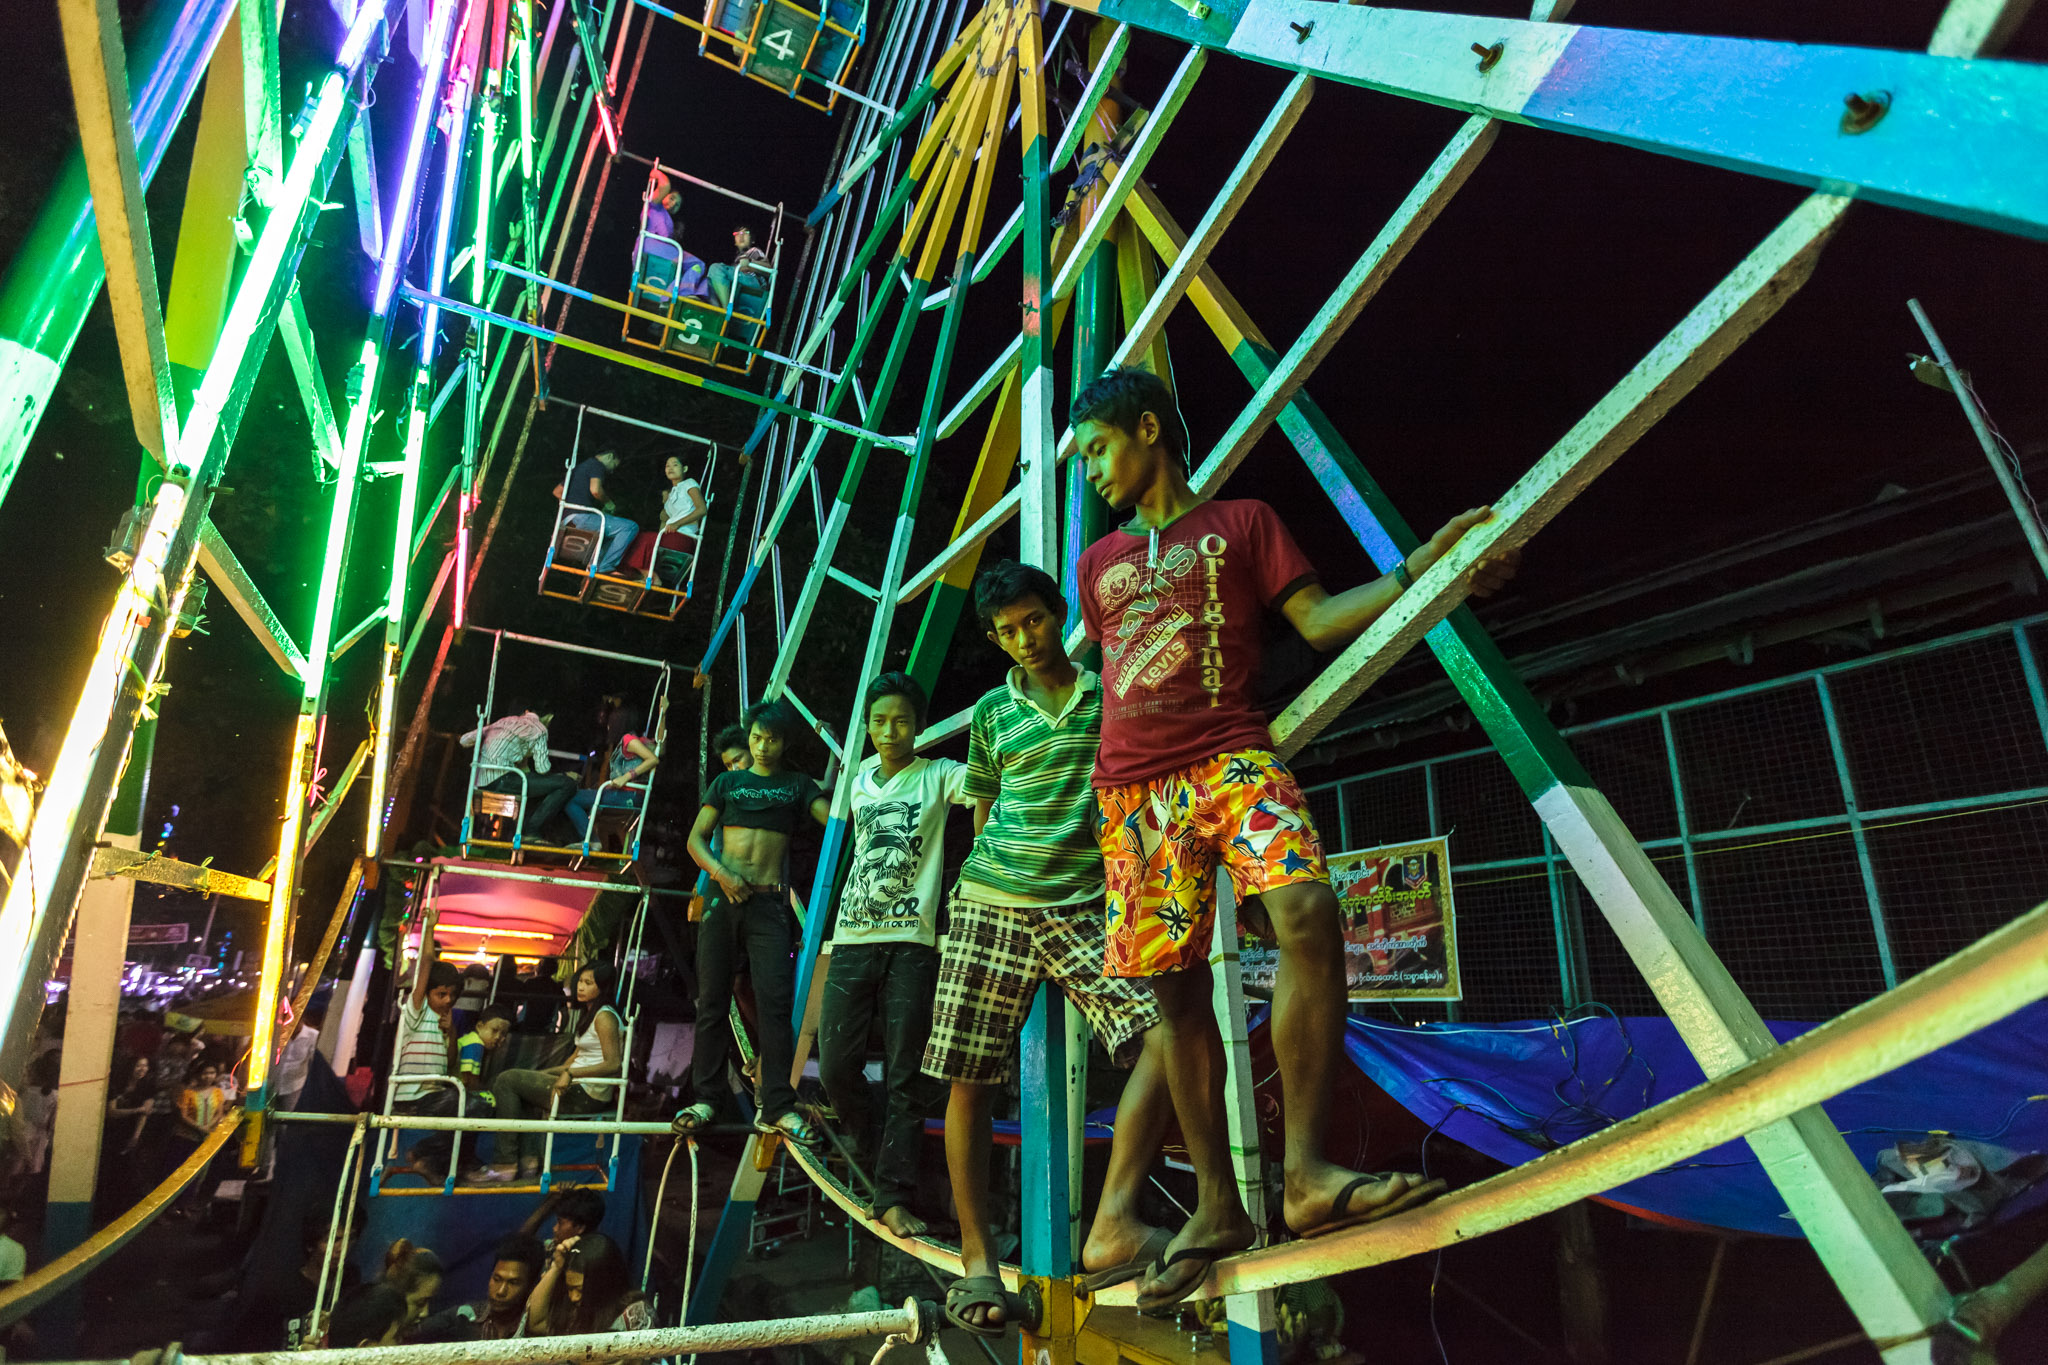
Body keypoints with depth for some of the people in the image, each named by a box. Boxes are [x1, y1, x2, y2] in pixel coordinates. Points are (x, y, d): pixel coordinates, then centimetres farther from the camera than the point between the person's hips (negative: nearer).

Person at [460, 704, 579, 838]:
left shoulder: (503, 721, 22)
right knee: (568, 784, -9)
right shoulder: (539, 729, 2)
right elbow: (542, 769, -6)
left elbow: (464, 740, 22)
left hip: (481, 782, 9)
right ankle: (531, 830, -7)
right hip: (499, 779, -9)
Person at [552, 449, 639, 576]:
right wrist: (608, 502, -1)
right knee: (631, 527, -16)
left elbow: (557, 491, 33)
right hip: (582, 517, -10)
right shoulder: (597, 465, 1)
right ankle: (603, 566, -20)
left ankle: (595, 564, 9)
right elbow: (595, 490, -19)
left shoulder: (580, 466, 29)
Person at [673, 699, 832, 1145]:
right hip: (722, 897, 2)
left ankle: (777, 1107, -9)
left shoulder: (797, 785, 12)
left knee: (775, 1000, -11)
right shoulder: (727, 782, 15)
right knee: (712, 1000, 4)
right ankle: (705, 1098, 15)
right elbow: (696, 839, 10)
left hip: (769, 903, -2)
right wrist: (720, 872, -7)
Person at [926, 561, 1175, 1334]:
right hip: (992, 907, 1)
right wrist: (990, 882, 12)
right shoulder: (991, 714, 10)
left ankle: (1112, 1227, -17)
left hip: (1086, 910, 0)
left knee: (1165, 1031, -21)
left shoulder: (1113, 698, 9)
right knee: (969, 1080, 1)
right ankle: (977, 1258, 16)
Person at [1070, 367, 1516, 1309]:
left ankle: (1306, 1173, -20)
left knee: (1307, 911, -28)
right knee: (1175, 984, -1)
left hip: (1232, 758, -3)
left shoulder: (1242, 522, 14)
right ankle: (1217, 1207, 9)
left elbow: (1318, 619, 5)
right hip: (1132, 786, 4)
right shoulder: (1099, 563, 25)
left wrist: (1417, 568, -6)